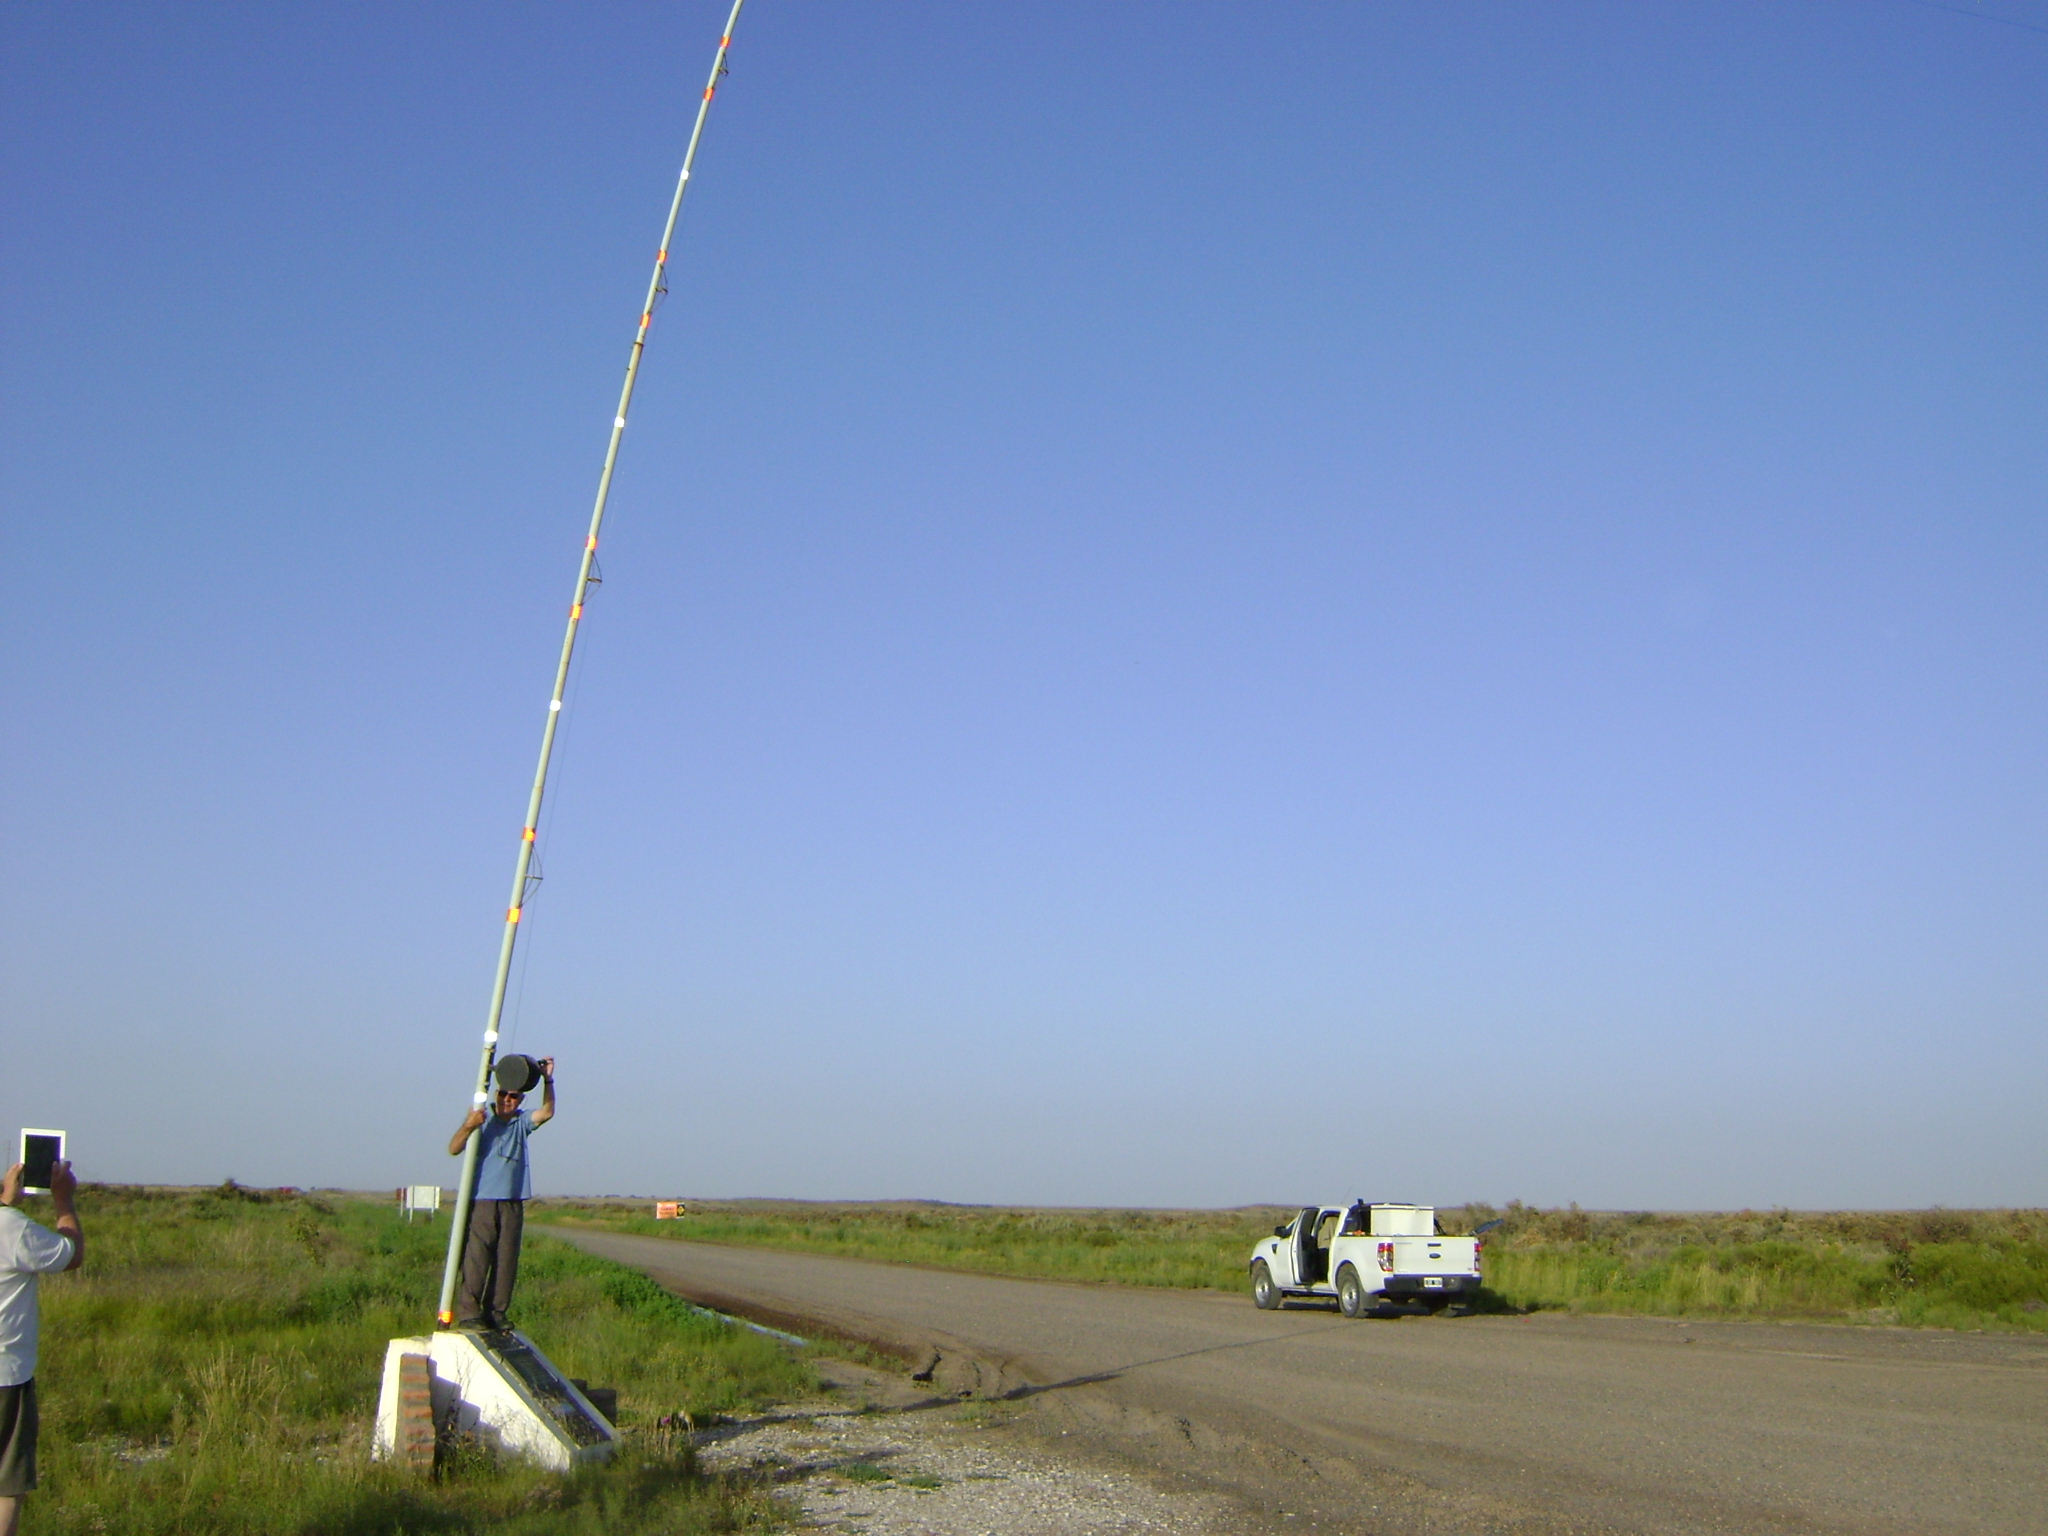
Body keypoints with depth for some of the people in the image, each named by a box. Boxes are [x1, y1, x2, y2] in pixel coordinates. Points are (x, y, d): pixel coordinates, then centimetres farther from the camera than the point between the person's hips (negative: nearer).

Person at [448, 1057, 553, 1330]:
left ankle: (495, 1312, 8)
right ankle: (468, 1312, -6)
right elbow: (454, 1149, -6)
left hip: (512, 1204, 4)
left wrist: (547, 1081, -13)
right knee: (476, 1258, -9)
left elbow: (547, 1113, -2)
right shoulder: (481, 1119, 4)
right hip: (482, 1202, -4)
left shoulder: (522, 1123, 14)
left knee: (507, 1261, 3)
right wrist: (469, 1126, -23)